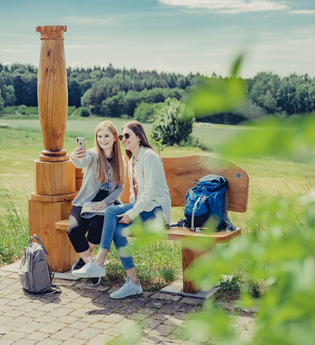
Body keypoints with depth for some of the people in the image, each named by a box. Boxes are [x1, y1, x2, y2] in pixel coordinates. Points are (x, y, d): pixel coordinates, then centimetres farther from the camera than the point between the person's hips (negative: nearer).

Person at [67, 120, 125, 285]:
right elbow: (82, 163, -28)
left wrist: (106, 202, -12)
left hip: (107, 204, 1)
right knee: (73, 230, -28)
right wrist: (75, 158, -54)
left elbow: (120, 187, 6)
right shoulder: (93, 154, -4)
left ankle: (83, 259, -3)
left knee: (97, 226, -32)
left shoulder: (120, 160, 6)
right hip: (85, 203, -1)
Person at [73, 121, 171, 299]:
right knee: (118, 229, -19)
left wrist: (132, 213, -23)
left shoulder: (149, 156, -11)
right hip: (142, 206, 8)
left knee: (111, 211, -24)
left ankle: (98, 264, -22)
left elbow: (150, 190, -19)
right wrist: (129, 210, 4)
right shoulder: (132, 160, 18)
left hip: (156, 209, -8)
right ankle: (133, 282, -16)